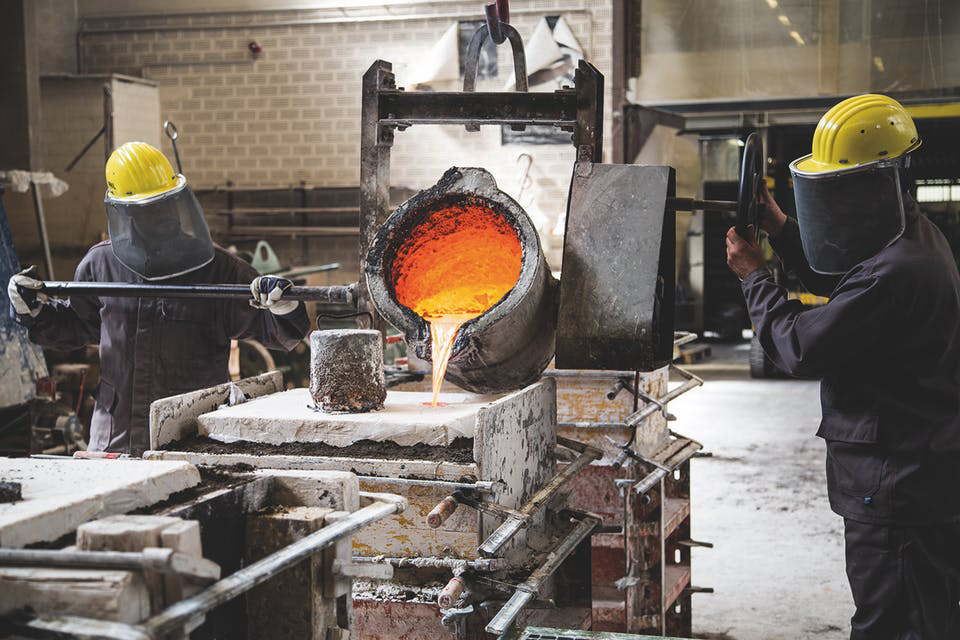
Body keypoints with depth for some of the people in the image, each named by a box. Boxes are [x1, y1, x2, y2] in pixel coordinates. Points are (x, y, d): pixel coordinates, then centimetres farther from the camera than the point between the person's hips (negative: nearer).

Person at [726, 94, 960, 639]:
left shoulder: (896, 273, -27)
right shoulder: (916, 236, 8)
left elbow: (801, 349, -21)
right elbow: (842, 283, 25)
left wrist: (753, 276, -6)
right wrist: (782, 230, 13)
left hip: (897, 490, -11)